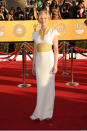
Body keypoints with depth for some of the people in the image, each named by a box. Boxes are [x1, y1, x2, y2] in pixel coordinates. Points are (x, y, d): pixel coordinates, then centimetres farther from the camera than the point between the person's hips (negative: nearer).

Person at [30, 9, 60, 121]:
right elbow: (35, 51, 11)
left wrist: (55, 65, -12)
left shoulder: (53, 32, -2)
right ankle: (40, 113, 15)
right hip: (39, 62, 4)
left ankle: (48, 112, 13)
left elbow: (56, 50, -5)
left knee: (49, 87, 1)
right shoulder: (36, 34, 10)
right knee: (41, 87, 5)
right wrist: (33, 66, 8)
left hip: (49, 61, -3)